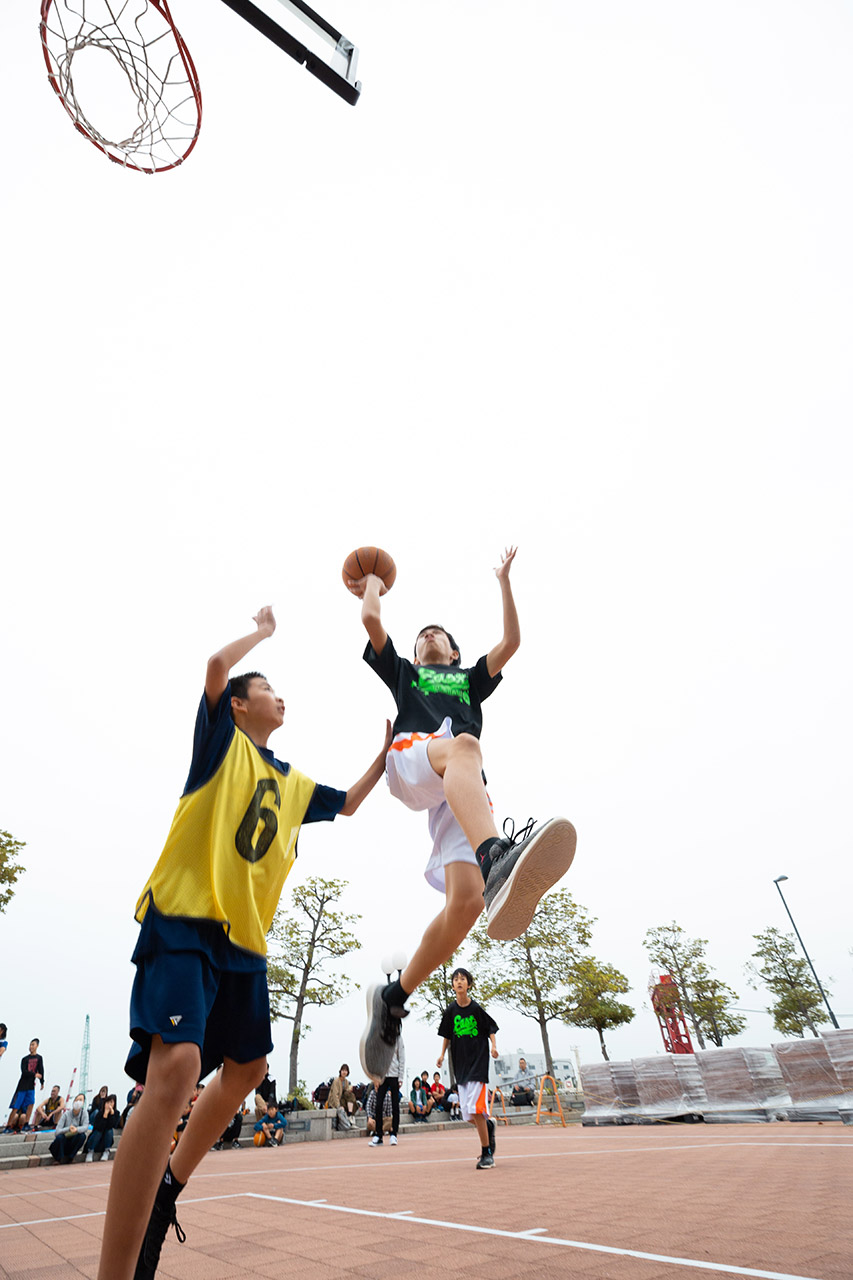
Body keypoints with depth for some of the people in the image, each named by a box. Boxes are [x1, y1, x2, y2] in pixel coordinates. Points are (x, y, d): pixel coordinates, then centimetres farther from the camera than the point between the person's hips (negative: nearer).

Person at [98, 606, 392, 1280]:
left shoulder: (292, 783, 19)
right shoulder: (223, 740, 2)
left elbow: (348, 802, 30)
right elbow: (216, 664, -14)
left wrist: (387, 753, 23)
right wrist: (264, 630, 3)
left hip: (246, 936, 8)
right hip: (186, 919, -8)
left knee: (246, 1067, 17)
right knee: (176, 1067, -25)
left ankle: (168, 1186, 37)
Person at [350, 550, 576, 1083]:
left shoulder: (471, 679, 39)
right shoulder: (404, 672, 34)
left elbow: (511, 642, 28)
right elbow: (371, 619, 25)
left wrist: (504, 581, 34)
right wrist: (374, 583, 44)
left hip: (462, 791, 3)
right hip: (409, 757, -2)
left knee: (467, 900, -20)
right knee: (463, 744, -40)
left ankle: (393, 998, -3)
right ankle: (496, 856, -66)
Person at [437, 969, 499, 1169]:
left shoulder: (477, 1008, -8)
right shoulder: (451, 1010, 1)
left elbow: (491, 1028, 2)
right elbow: (447, 1035, 12)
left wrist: (493, 1046, -14)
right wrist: (442, 1054, 0)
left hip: (478, 1062, -4)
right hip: (460, 1064, 4)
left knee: (475, 1109, -12)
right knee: (467, 1115, 5)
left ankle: (487, 1154, 3)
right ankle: (489, 1124, 35)